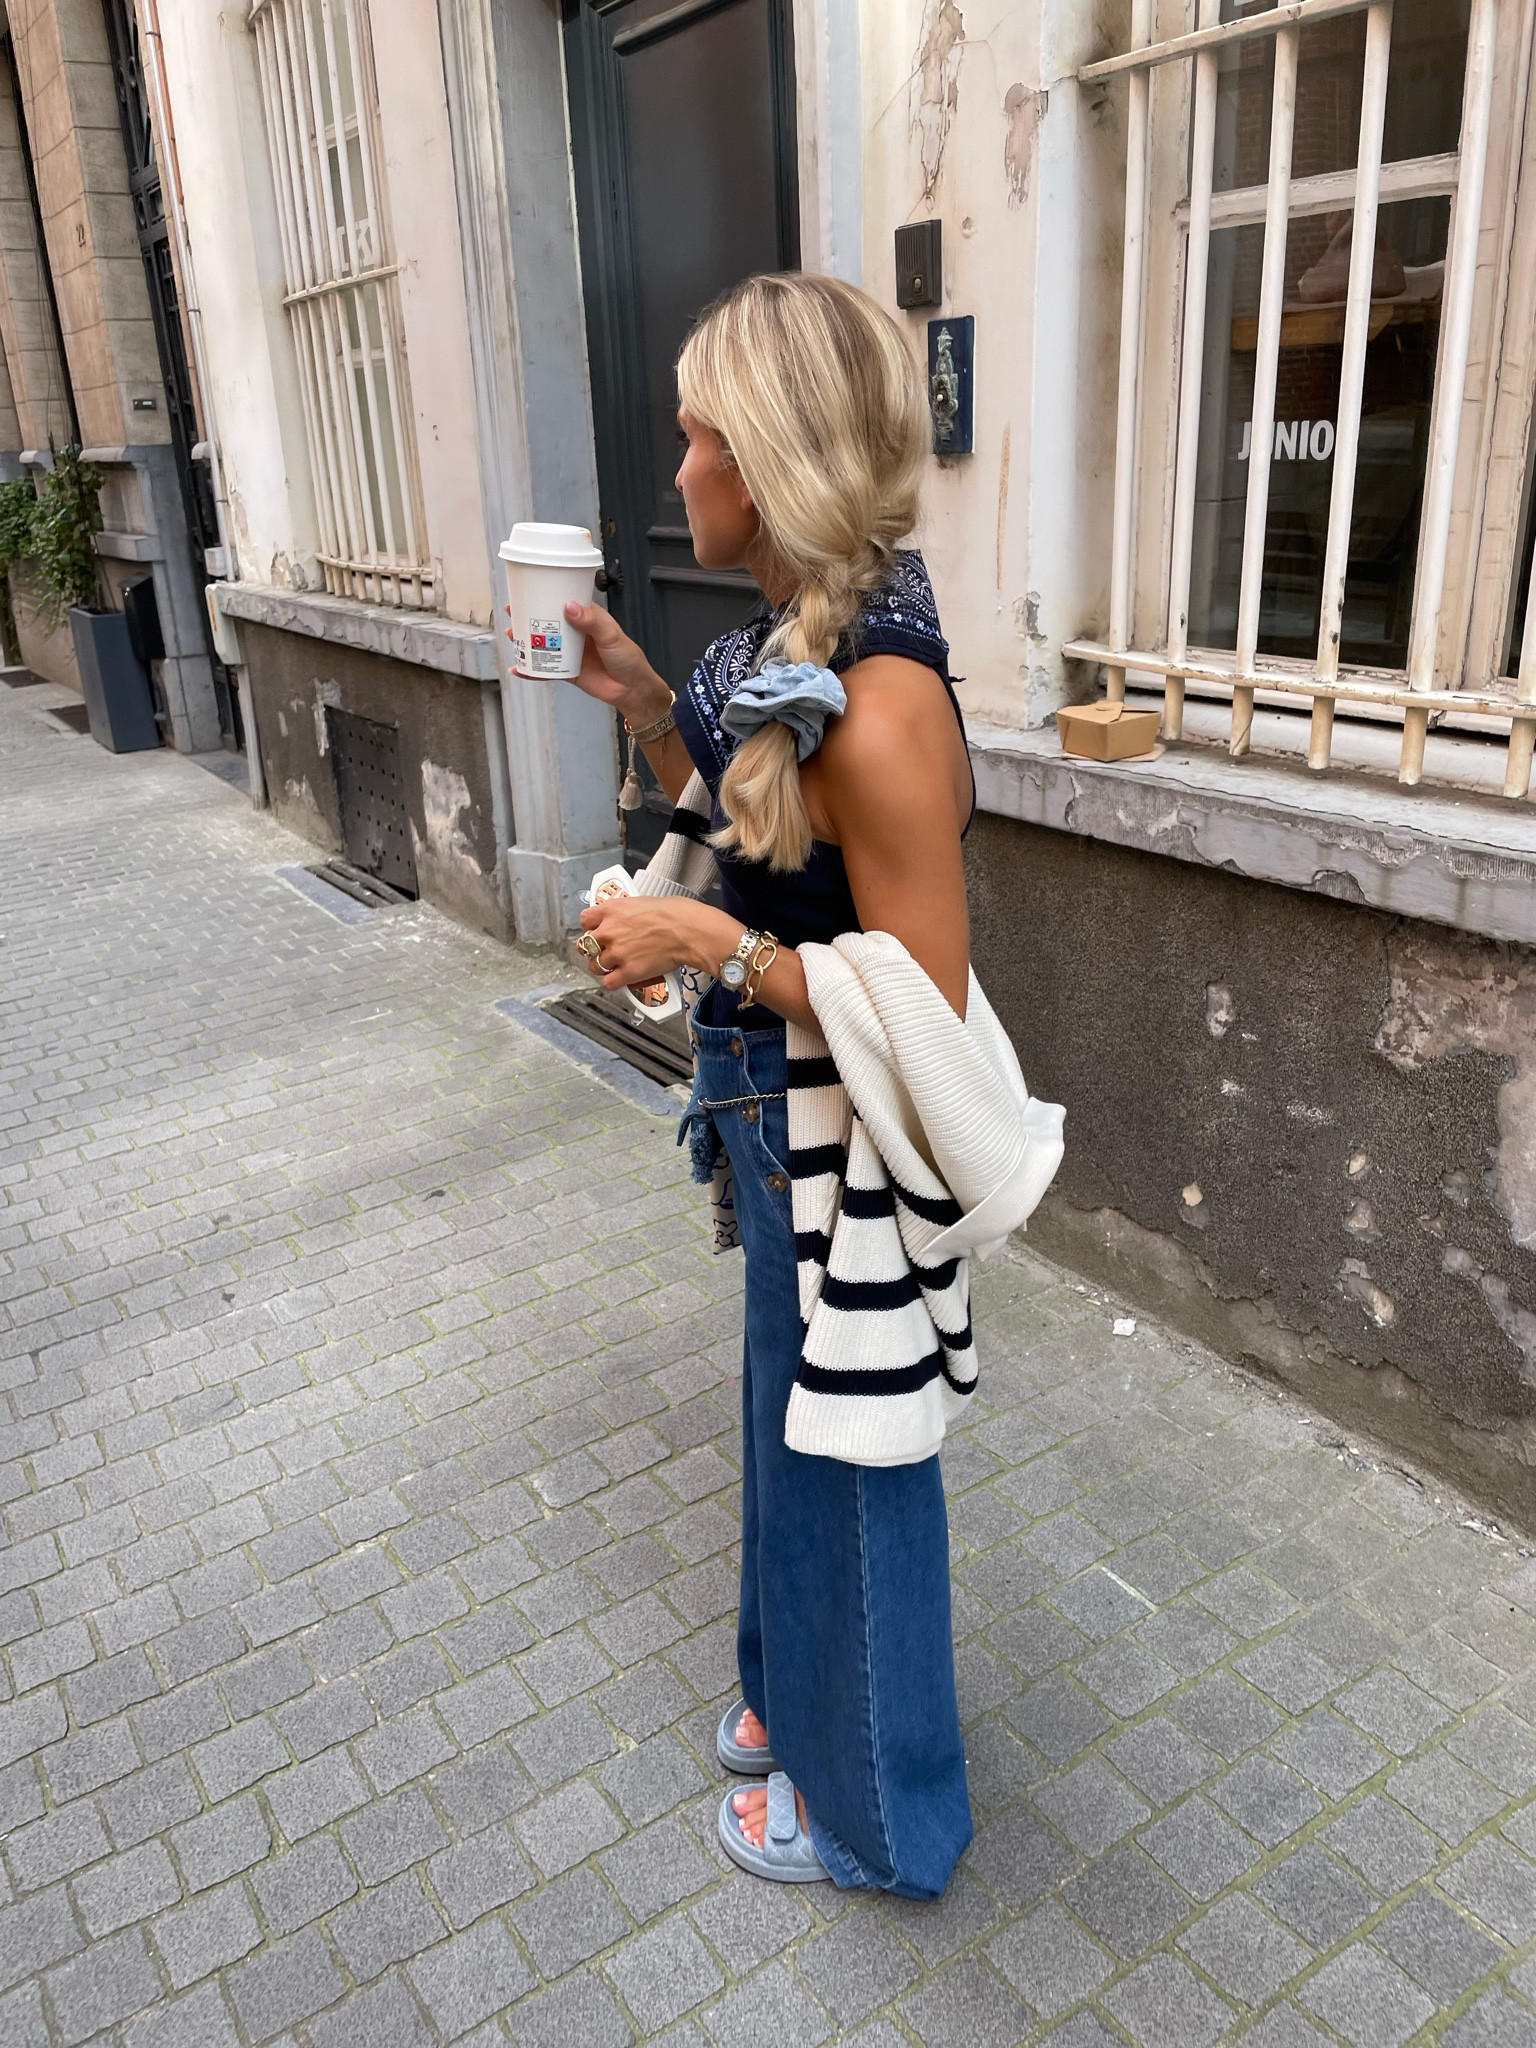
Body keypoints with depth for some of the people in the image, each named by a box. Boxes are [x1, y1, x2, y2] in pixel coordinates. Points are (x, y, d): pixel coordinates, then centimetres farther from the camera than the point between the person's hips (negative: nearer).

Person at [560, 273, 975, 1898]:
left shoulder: (876, 703, -28)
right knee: (796, 1428, 26)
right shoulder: (792, 645, 0)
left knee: (845, 1463, 13)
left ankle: (870, 1806, 41)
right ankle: (803, 1693, 54)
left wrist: (713, 949, -26)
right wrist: (641, 700, 4)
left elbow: (928, 1019, -26)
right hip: (789, 1127, 9)